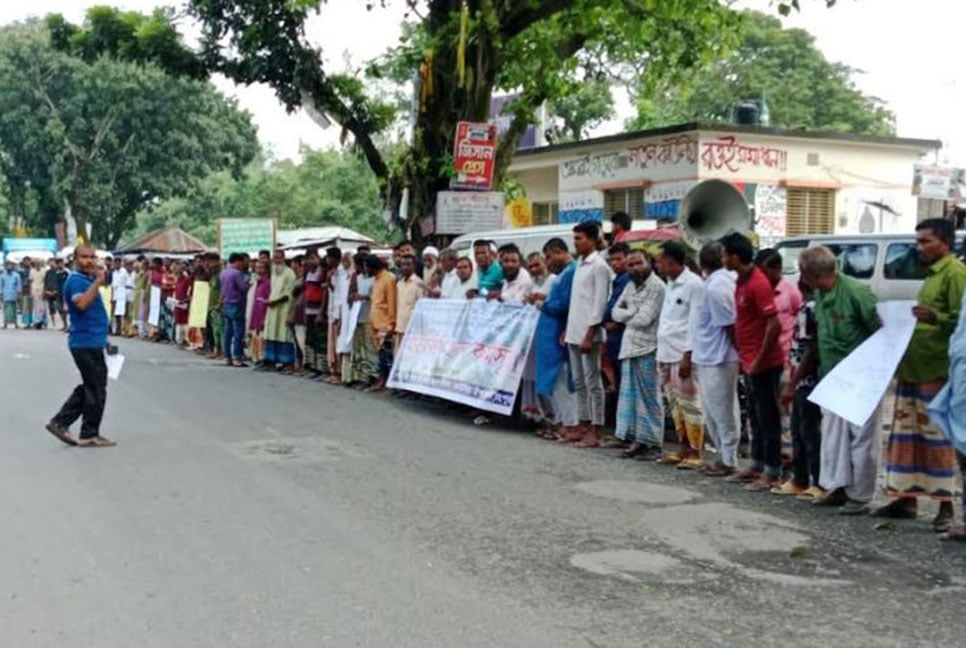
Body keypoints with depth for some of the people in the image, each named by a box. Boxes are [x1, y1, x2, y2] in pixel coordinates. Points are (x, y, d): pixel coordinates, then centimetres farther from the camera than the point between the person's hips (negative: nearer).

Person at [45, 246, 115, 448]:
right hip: (86, 343, -10)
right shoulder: (76, 280, -14)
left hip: (91, 342, 10)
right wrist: (97, 282, -32)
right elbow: (81, 303, -34)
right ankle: (89, 435, 8)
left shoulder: (89, 279, 16)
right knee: (96, 390, -2)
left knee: (88, 388, 16)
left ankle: (60, 423, 20)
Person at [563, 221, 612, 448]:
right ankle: (584, 425, 20)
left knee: (593, 382, -4)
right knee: (579, 381, 12)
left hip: (588, 333, -9)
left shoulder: (599, 266, -10)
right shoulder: (580, 264, 15)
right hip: (574, 332, 9)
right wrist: (568, 330, 16)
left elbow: (599, 303, -15)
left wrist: (589, 335, -18)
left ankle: (595, 431, 0)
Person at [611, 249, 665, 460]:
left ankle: (653, 443, 4)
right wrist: (634, 313, -6)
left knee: (650, 397, -2)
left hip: (647, 349, -8)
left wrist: (626, 316, 1)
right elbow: (615, 312, 10)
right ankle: (636, 439, 15)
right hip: (629, 347, 8)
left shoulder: (657, 287, -10)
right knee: (630, 395, 9)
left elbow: (644, 319, -16)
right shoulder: (630, 286, 16)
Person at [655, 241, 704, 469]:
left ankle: (695, 452, 2)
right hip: (667, 355, 9)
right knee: (675, 405, 12)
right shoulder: (670, 284, 16)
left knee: (689, 405, -4)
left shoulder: (693, 284, -11)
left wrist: (687, 356, -18)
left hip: (683, 355, -9)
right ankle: (683, 449, 20)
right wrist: (661, 353, 14)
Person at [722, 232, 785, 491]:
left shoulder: (757, 284, -19)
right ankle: (757, 465, 26)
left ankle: (772, 473, 5)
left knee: (768, 417, -2)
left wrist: (759, 360, -19)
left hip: (765, 363, -9)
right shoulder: (742, 281, 10)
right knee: (758, 415, 16)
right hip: (751, 361, 9)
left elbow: (774, 324, -23)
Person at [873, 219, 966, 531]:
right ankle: (906, 498, 16)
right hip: (913, 367, 10)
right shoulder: (933, 274, 22)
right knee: (906, 431, 10)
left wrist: (934, 317, -32)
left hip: (936, 370, -9)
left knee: (937, 435, -6)